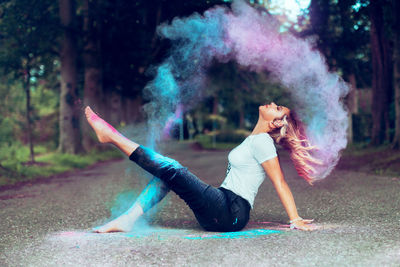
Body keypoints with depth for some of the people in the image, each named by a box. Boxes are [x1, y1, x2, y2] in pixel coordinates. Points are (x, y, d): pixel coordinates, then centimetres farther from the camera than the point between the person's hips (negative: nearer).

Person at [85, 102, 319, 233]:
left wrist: (296, 219, -17)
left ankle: (111, 136, -3)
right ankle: (128, 220, -3)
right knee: (167, 172, 8)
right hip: (224, 210, 9)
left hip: (230, 214, -9)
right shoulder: (255, 139, 18)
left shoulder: (262, 142, -9)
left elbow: (280, 183, -12)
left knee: (171, 169, -13)